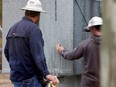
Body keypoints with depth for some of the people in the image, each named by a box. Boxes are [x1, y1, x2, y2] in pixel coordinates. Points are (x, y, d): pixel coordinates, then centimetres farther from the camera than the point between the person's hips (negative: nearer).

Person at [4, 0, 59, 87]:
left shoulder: (13, 28, 11)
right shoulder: (34, 29, -13)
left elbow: (6, 52, 18)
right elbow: (38, 55, -23)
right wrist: (46, 74, -27)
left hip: (15, 77, 8)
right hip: (30, 79, -8)